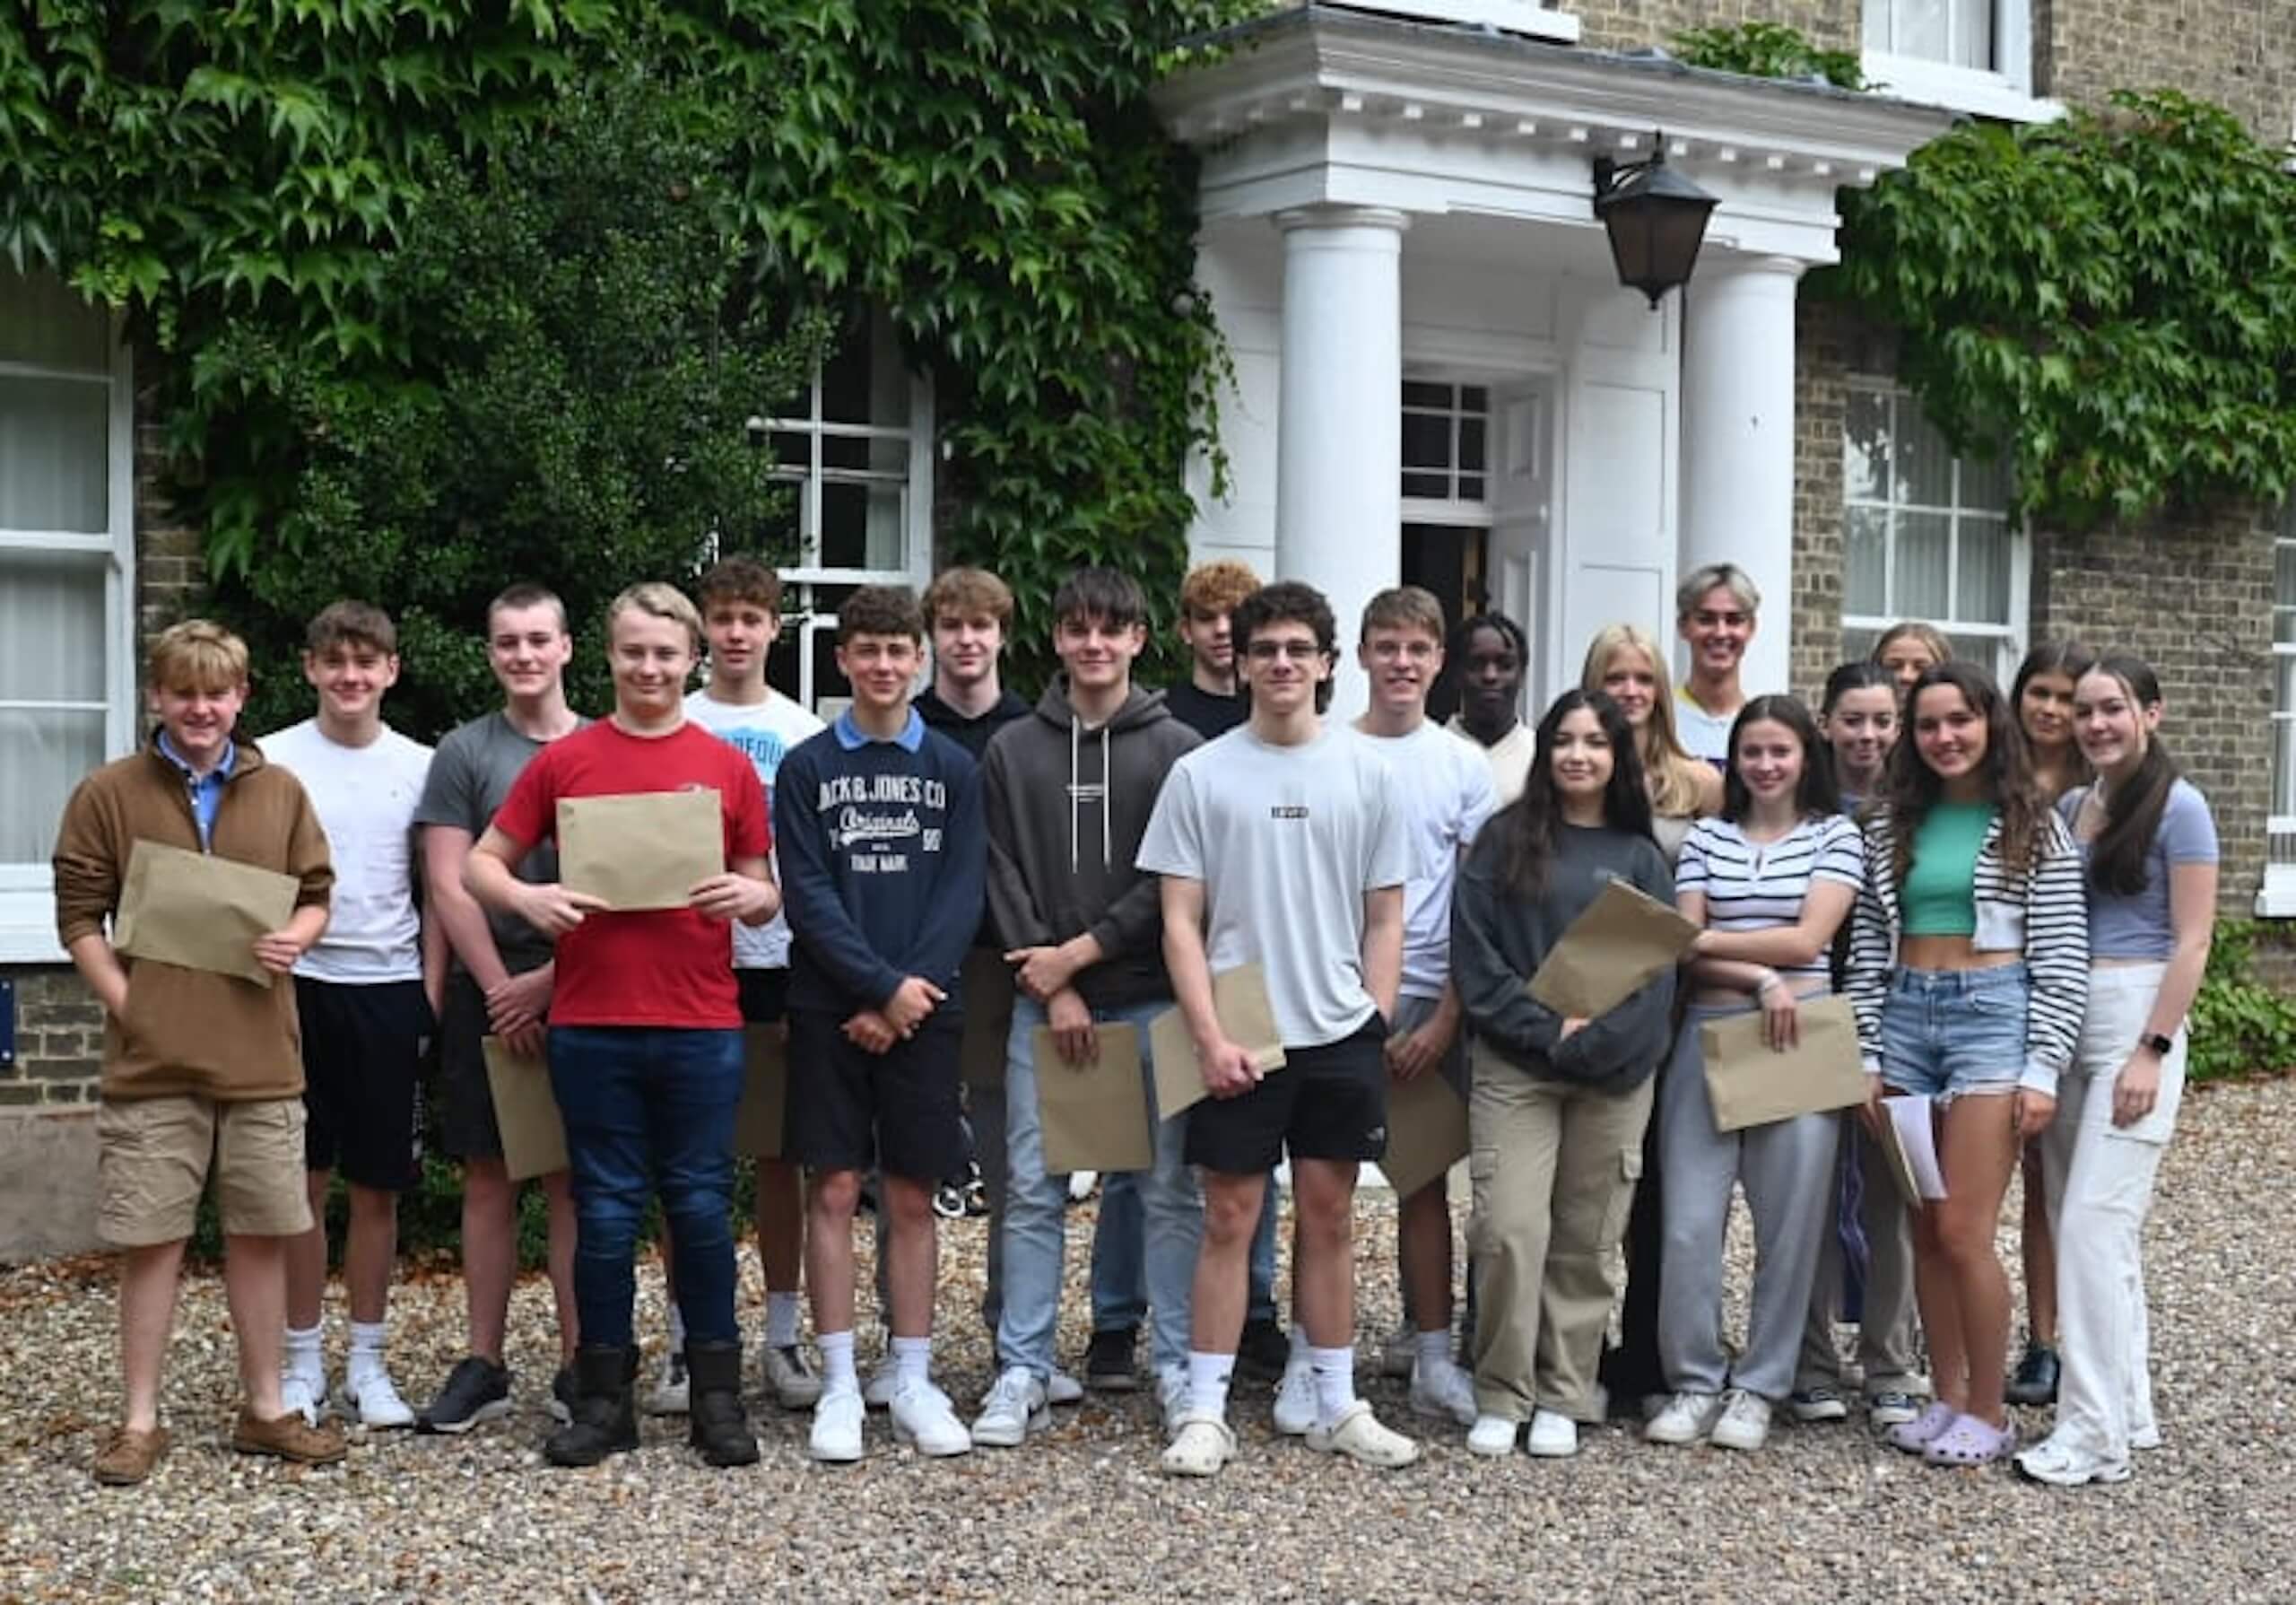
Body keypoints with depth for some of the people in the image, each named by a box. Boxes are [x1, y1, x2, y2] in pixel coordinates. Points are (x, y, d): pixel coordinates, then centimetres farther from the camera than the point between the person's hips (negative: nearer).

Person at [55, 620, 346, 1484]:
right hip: (151, 1057, -2)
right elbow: (79, 915, 0)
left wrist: (296, 938, -11)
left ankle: (265, 1409, 22)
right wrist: (124, 1001, -10)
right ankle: (140, 1420, 14)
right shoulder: (109, 794, 1)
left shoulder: (280, 792, 8)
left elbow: (316, 896, 11)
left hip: (259, 1055, 2)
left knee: (261, 1232, 10)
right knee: (151, 1240, 4)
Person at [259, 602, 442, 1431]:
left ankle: (366, 1363, 17)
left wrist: (432, 990, 1)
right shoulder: (274, 760, 1)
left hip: (388, 990, 1)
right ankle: (301, 1361, 16)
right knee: (302, 1179, 4)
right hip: (298, 986, -1)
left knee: (378, 1185, 7)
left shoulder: (419, 767, 5)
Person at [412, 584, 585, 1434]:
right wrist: (502, 988, -9)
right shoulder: (464, 752, 4)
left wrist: (551, 980, -8)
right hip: (487, 993, 0)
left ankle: (576, 1365, 9)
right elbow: (449, 887, -1)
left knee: (573, 1181, 3)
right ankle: (484, 1365, 11)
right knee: (489, 1180, 4)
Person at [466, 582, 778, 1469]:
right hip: (592, 1023, 0)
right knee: (605, 1211, 6)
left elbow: (766, 895, 11)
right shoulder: (563, 761, 5)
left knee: (701, 1207, 4)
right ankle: (604, 1399, 16)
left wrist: (749, 896, -12)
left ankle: (716, 1396, 15)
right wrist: (525, 896, -12)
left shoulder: (728, 768, 6)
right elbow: (481, 862, 8)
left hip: (700, 1024, 0)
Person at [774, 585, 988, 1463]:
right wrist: (882, 985, -14)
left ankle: (913, 1382, 11)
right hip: (828, 1010, -1)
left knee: (911, 1196, 5)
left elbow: (961, 895, 0)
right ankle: (840, 1385, 5)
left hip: (924, 1010, 1)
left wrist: (904, 1002, -11)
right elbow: (807, 895, -4)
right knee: (834, 1190, -1)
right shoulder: (807, 768, 4)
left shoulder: (953, 770, 7)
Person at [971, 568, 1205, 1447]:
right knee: (1032, 1190, 2)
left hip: (1151, 1001, -1)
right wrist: (1052, 987, -7)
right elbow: (1002, 877, 3)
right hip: (1041, 1003, 1)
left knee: (1169, 1188, 3)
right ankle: (1023, 1373, 9)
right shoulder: (1012, 750, 8)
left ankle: (1181, 1365, 12)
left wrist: (1080, 952, -10)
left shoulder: (1177, 749, 3)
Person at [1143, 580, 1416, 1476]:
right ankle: (1205, 1411, 8)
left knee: (1329, 1215, 8)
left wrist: (1375, 1023, 0)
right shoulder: (1201, 774, 0)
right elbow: (1180, 921, -2)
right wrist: (1210, 1036, -10)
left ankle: (1337, 1406, 17)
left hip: (1340, 1034, 2)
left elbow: (1386, 916, 9)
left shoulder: (1365, 771, 5)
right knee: (1230, 1216, 1)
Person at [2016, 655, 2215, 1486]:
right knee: (2089, 1223, 10)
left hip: (2135, 1019, -7)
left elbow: (2191, 942, -9)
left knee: (2095, 1221, -12)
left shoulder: (2178, 808, -6)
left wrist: (2152, 1051, -16)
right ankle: (2129, 1409, 20)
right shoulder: (2068, 806, 12)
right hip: (2064, 1021, 7)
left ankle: (2096, 1433, -9)